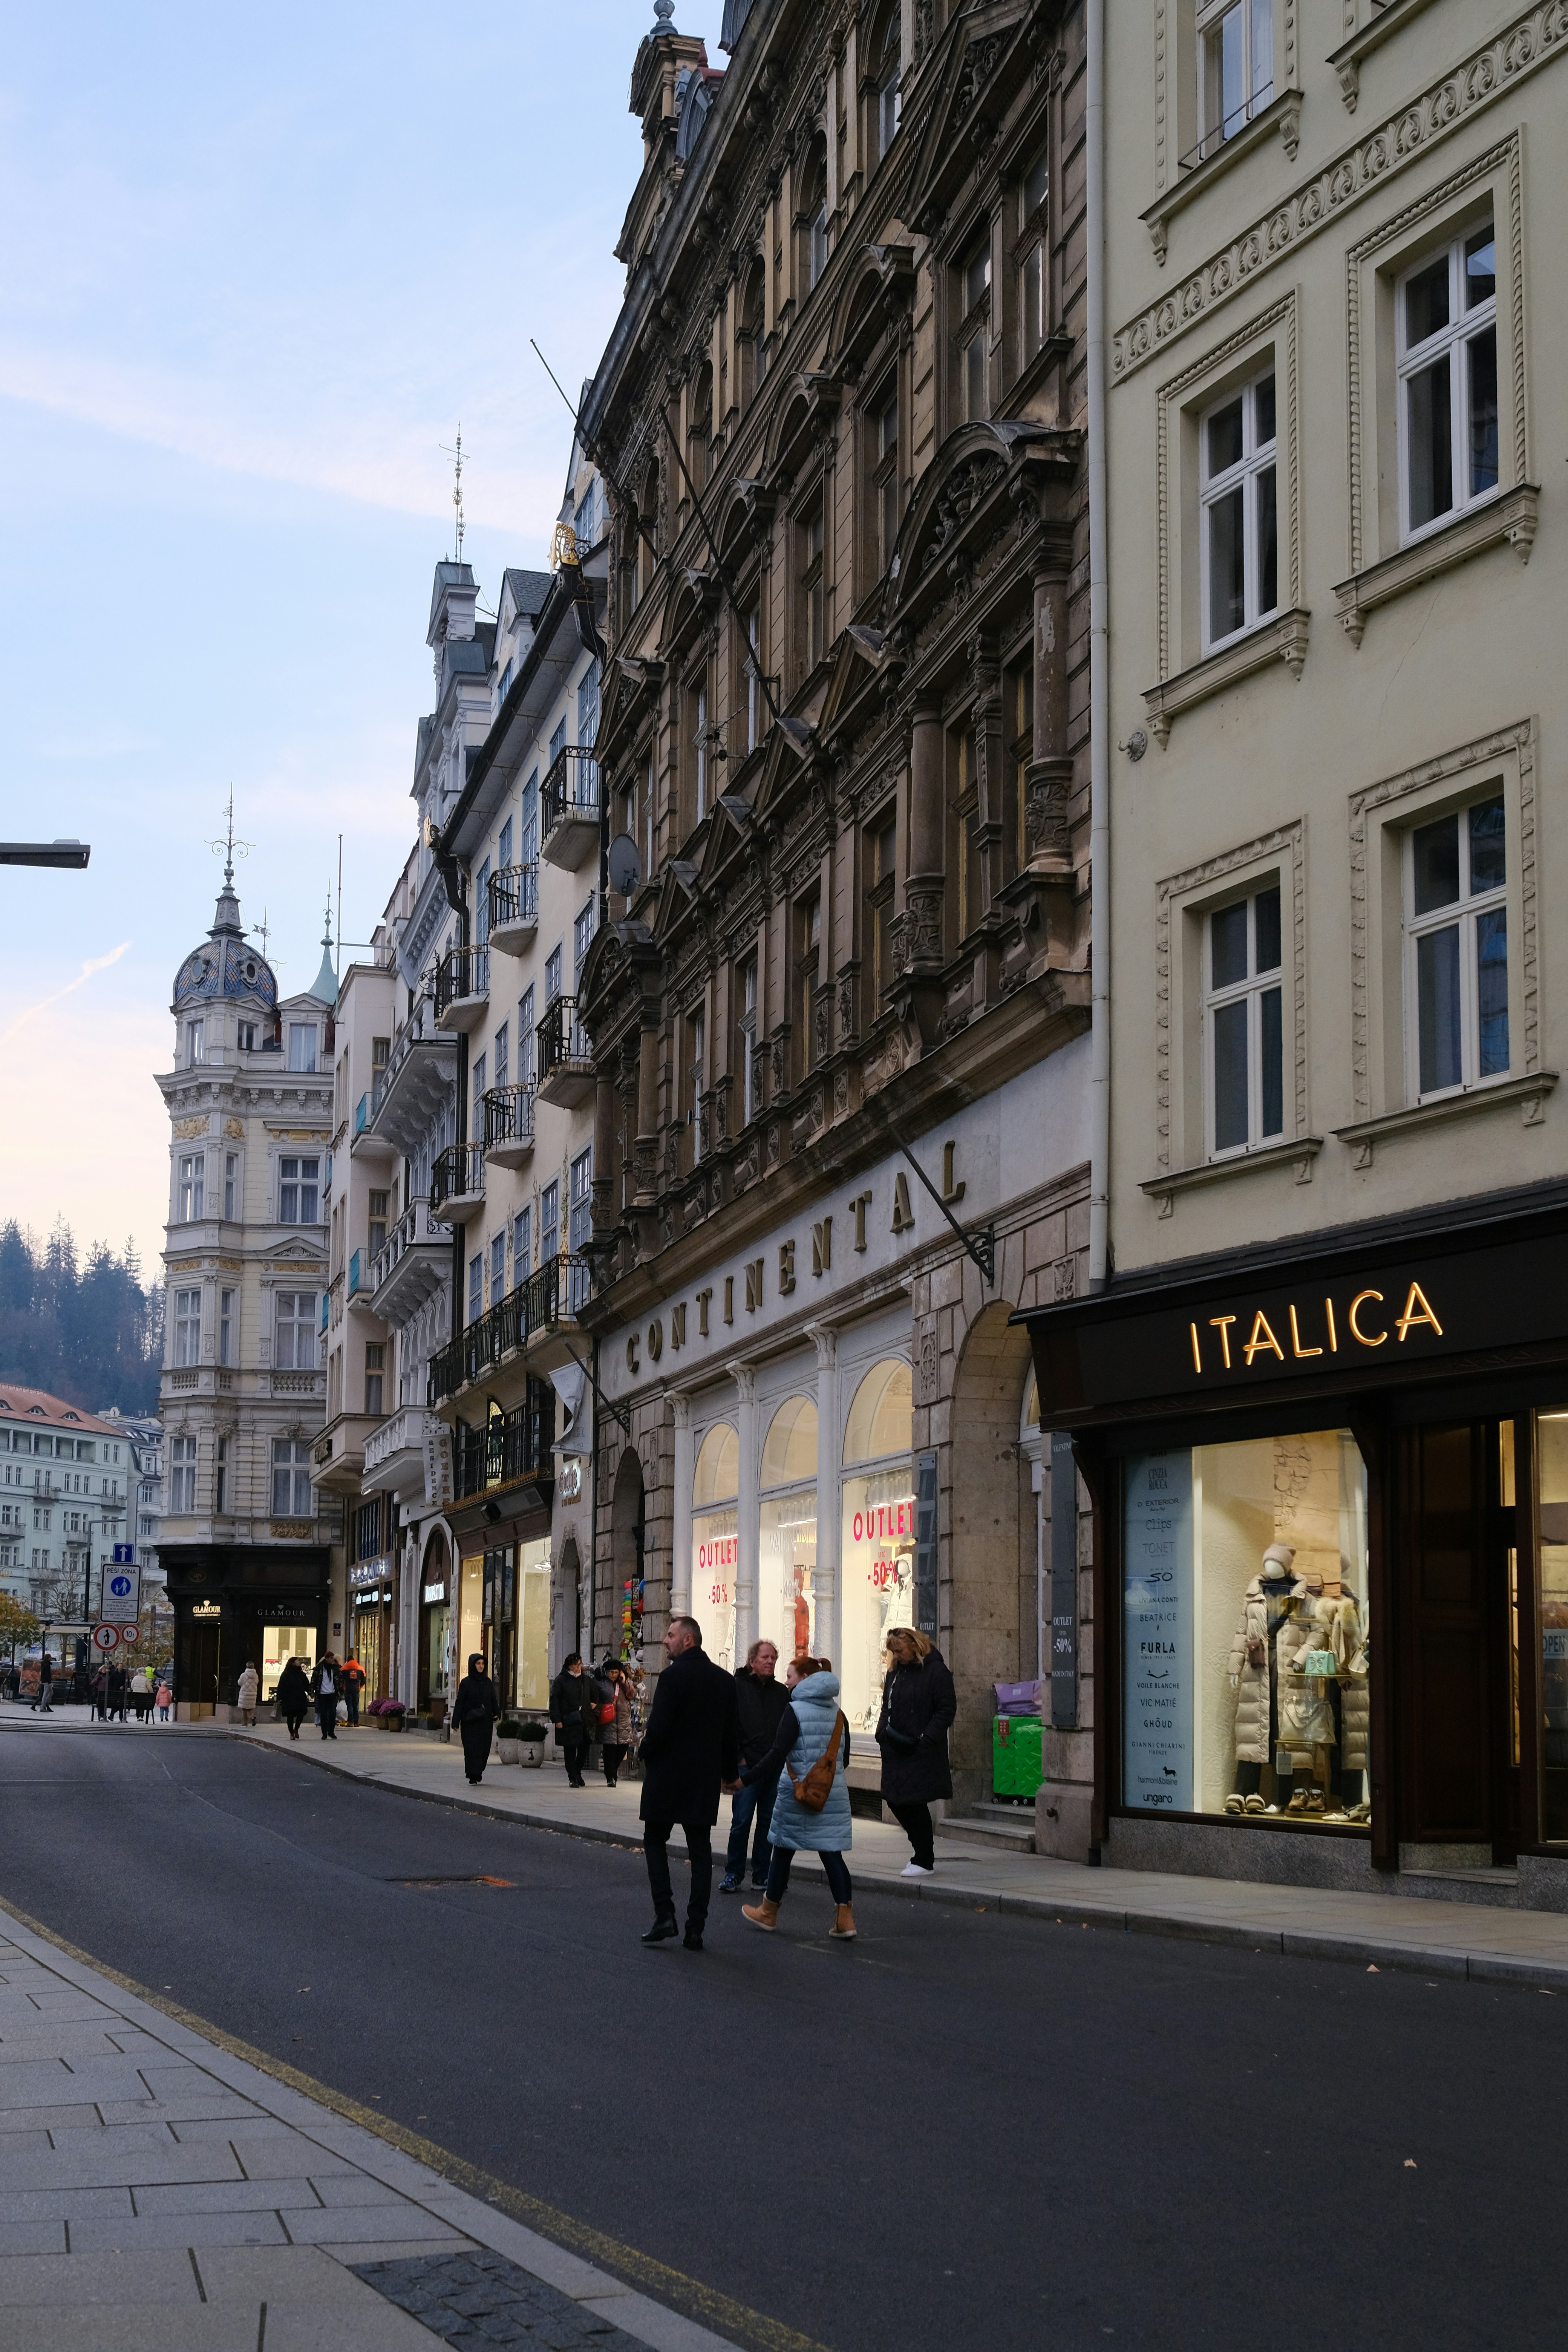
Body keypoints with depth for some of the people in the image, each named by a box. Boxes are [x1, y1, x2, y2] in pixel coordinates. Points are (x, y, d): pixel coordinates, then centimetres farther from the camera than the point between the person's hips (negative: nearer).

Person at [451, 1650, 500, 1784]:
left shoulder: (488, 1682, 10)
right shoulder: (466, 1683, -2)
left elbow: (494, 1700, 11)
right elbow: (460, 1703, -4)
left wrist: (496, 1715, -2)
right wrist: (456, 1722, -9)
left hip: (485, 1721, 4)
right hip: (470, 1722, -4)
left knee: (484, 1748, 4)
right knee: (472, 1748, -8)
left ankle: (478, 1773, 21)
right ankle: (473, 1777, -6)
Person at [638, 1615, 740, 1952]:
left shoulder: (673, 1677, -15)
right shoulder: (725, 1680, 5)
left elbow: (658, 1726, -18)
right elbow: (734, 1732, 9)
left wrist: (647, 1754, 2)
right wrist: (729, 1773, 19)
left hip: (668, 1774, -5)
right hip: (706, 1780, 5)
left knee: (655, 1841, 10)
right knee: (700, 1851, 7)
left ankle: (665, 1914, -3)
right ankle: (696, 1928, 4)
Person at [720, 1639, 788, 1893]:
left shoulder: (781, 1691, 13)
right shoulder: (738, 1687, 0)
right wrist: (739, 1758, -9)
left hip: (775, 1768, 4)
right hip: (748, 1767, -4)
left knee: (768, 1823, 7)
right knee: (742, 1821, -5)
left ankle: (762, 1875, 15)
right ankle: (734, 1874, 5)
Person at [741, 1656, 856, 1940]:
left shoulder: (796, 1710, -11)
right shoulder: (837, 1713, 9)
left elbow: (778, 1754, -18)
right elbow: (844, 1758, 15)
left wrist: (746, 1779, -16)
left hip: (798, 1791, -5)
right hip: (834, 1794, 5)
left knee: (783, 1851, 9)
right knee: (832, 1853, 4)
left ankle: (768, 1913, 23)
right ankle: (845, 1919, -7)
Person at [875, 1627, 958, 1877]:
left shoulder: (936, 1671, -10)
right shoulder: (896, 1671, 13)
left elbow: (947, 1708, -13)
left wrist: (926, 1738, -18)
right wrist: (883, 1731, 5)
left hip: (922, 1753, -8)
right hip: (896, 1751, 8)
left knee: (914, 1802, -7)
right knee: (894, 1800, 8)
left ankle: (924, 1861, 5)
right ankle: (923, 1849, 28)